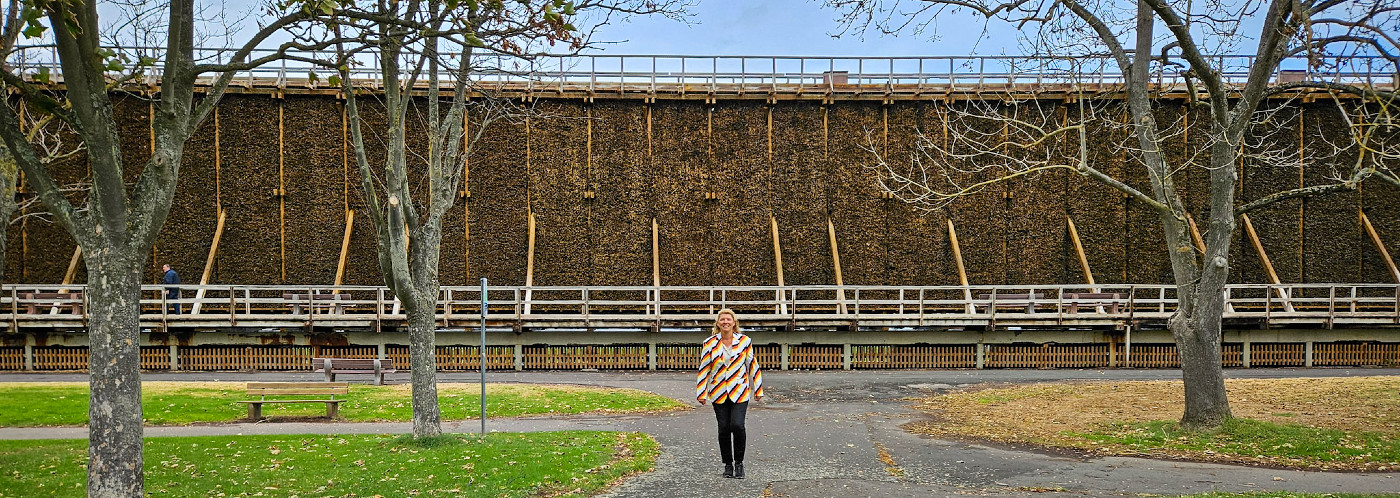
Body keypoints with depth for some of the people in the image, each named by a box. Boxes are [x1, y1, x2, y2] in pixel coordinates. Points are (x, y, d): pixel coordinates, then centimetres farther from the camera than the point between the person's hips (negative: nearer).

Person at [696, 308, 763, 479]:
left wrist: (757, 389, 9)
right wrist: (701, 393, 2)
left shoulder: (744, 341, 1)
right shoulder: (709, 343, 1)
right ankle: (728, 464, 18)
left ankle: (739, 463, 3)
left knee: (737, 425, -14)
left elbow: (753, 365, 8)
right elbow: (704, 369, 4)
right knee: (724, 429, 3)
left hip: (740, 392, -1)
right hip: (719, 393, 1)